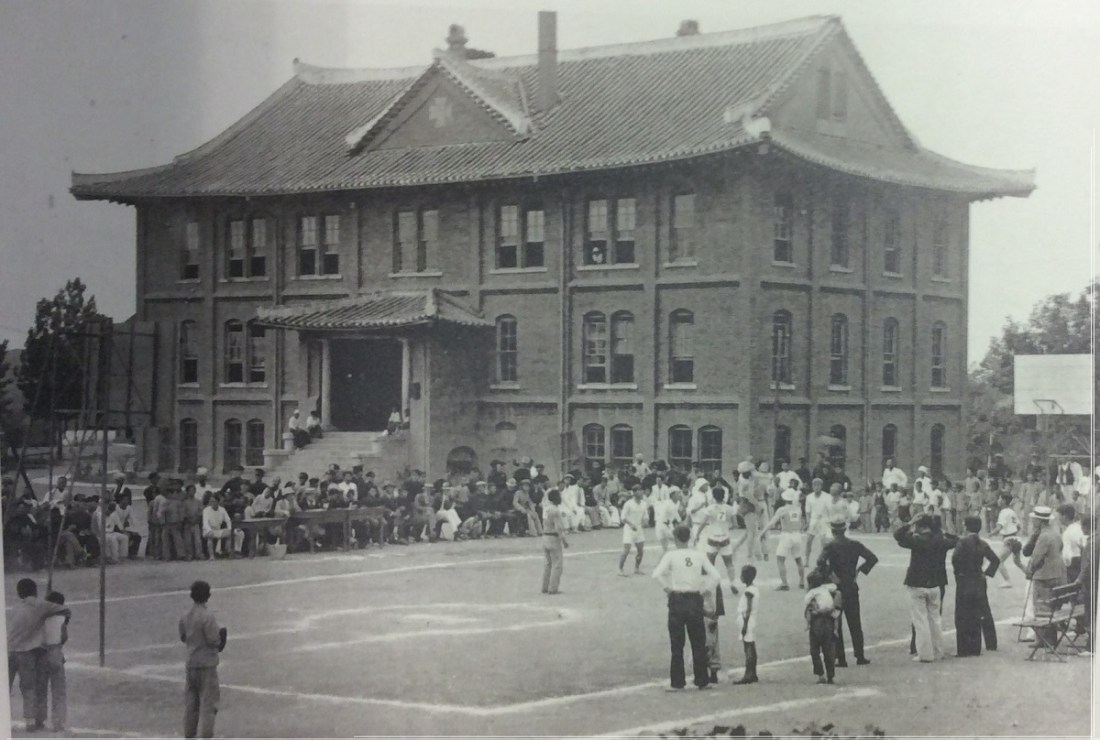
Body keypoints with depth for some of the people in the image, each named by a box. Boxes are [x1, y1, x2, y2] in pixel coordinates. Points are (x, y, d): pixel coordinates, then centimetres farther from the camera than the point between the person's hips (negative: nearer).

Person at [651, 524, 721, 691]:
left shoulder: (671, 555, -6)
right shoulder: (698, 555, 3)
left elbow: (657, 574, -19)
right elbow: (715, 576, -1)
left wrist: (668, 588, -6)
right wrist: (703, 589, 7)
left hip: (677, 600, -2)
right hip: (695, 600, 2)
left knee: (677, 644, 4)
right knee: (698, 643, 10)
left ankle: (677, 682, 5)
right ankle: (702, 681, 13)